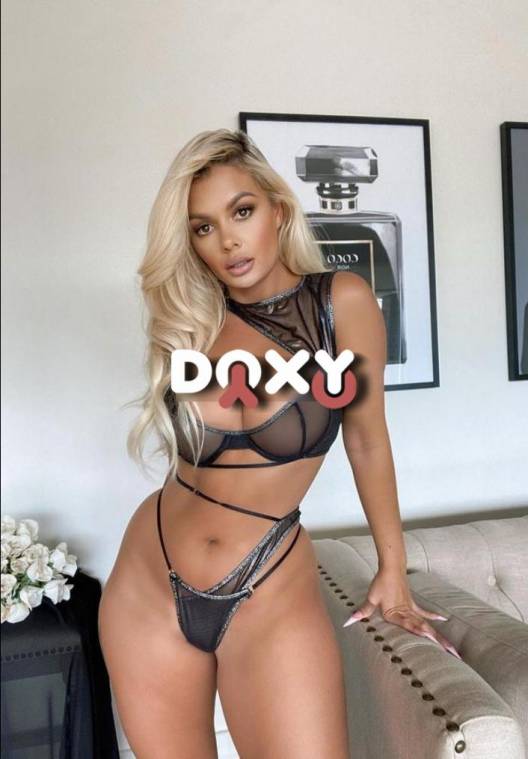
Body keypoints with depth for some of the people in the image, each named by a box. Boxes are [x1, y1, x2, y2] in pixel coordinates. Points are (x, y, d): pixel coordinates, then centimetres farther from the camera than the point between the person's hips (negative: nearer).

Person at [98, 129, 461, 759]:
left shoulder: (341, 302, -9)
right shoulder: (188, 321, 0)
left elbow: (366, 439, -1)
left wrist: (393, 572, 6)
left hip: (272, 598, -3)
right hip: (148, 585, 3)